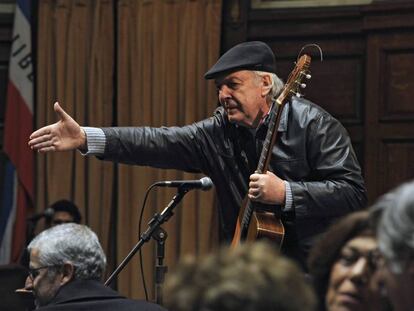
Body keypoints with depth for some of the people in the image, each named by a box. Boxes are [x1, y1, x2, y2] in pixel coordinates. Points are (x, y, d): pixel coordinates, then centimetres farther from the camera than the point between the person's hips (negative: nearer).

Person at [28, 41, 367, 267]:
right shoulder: (220, 131, 6)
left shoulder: (313, 124, -9)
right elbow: (161, 143, -4)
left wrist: (286, 193, -23)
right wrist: (85, 138, -14)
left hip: (312, 269, -5)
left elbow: (353, 191, -14)